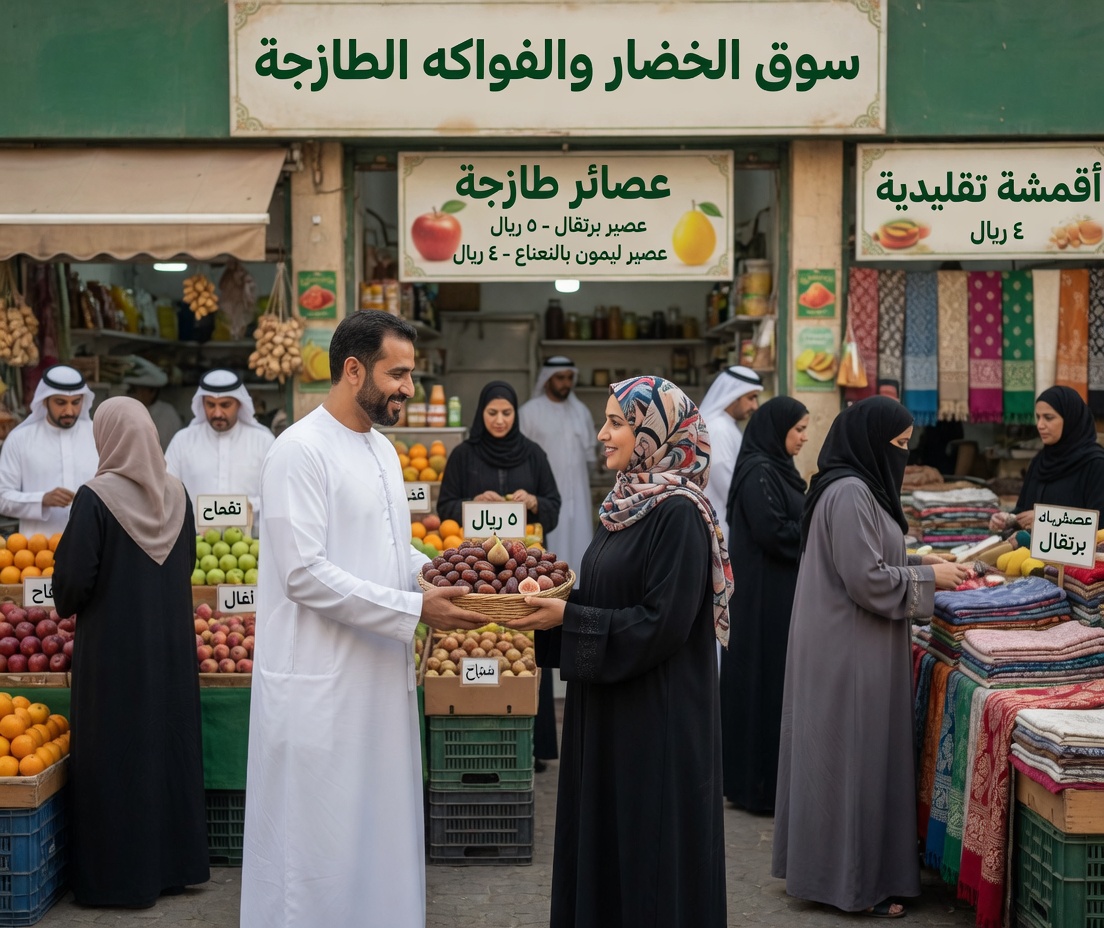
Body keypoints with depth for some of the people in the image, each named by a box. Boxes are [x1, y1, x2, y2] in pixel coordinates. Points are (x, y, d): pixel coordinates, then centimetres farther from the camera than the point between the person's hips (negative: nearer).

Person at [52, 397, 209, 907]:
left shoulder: (96, 498, -16)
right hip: (171, 644, 5)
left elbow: (74, 579, -15)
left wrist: (65, 602, 6)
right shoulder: (175, 493, 0)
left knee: (115, 754, 5)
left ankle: (119, 873, 12)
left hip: (113, 649, -5)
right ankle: (174, 860, 26)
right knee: (169, 742, 15)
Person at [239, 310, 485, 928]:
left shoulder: (383, 449, 13)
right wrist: (416, 610, -22)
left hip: (381, 678, 9)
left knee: (382, 826, 16)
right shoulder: (302, 451, -15)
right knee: (321, 840, 2)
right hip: (320, 686, -9)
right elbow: (306, 574, -21)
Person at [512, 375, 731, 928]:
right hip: (609, 706, 9)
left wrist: (569, 618, -19)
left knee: (649, 849, 2)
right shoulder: (626, 503, 10)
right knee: (603, 837, 15)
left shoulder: (678, 513, -17)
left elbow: (661, 623, -22)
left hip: (658, 716, -9)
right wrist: (552, 602, 2)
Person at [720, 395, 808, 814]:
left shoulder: (777, 468, 13)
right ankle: (759, 783, 4)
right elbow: (773, 533, -22)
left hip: (780, 592, 10)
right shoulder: (758, 472, -17)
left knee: (778, 678, 13)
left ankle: (756, 775, 21)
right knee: (765, 680, -4)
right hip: (764, 596, -10)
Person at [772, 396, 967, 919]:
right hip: (850, 653, -10)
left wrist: (922, 566, 11)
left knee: (852, 755, 16)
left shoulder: (857, 486, 12)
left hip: (848, 647, 10)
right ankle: (852, 881, 10)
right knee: (852, 758, -1)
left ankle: (826, 866, 26)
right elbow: (867, 579, -22)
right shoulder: (850, 493, -20)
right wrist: (929, 578, -10)